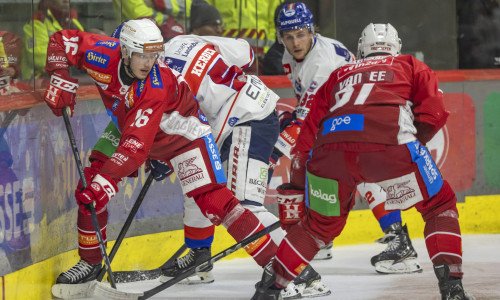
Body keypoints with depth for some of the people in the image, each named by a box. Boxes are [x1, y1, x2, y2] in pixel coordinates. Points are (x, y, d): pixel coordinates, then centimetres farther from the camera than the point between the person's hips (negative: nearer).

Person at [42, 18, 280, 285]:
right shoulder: (105, 55, -25)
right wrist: (60, 81, -22)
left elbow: (135, 146, -43)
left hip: (182, 133, -6)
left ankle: (273, 261, -20)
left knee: (211, 199, -21)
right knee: (91, 184, -5)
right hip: (132, 130, 6)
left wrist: (104, 182, -50)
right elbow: (61, 41, -9)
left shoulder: (157, 88, -38)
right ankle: (90, 262, 12)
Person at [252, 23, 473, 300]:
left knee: (321, 224, 27)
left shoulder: (339, 75, 37)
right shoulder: (411, 66, 30)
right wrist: (415, 142, 24)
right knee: (439, 205, 18)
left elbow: (309, 129, 30)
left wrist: (296, 184, 32)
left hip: (331, 145, 3)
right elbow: (433, 112, 12)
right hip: (390, 142, -3)